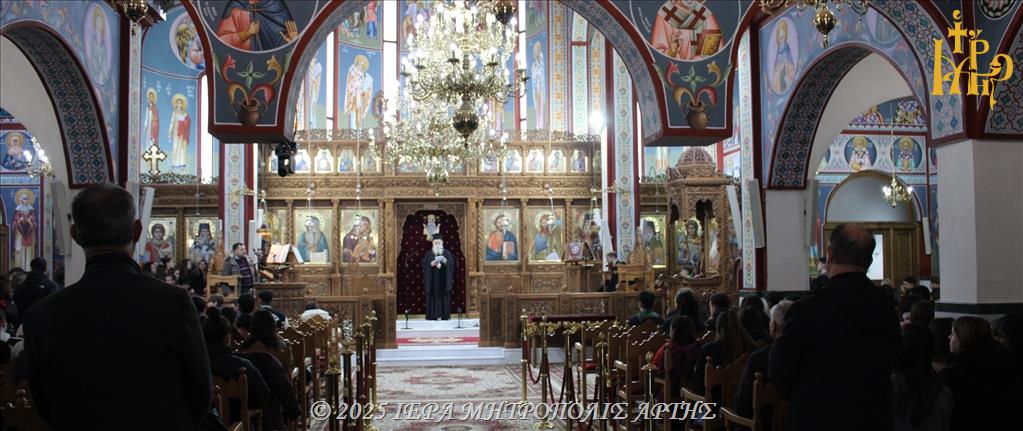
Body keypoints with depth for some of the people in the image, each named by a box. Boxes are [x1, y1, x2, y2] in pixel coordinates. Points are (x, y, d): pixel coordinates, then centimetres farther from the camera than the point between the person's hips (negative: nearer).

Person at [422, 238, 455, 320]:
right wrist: (431, 264, -18)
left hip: (443, 279, 0)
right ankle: (432, 315, -4)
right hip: (432, 280, 0)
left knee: (444, 297, -2)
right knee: (433, 297, -4)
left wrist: (446, 262, -19)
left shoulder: (447, 253, 9)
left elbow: (452, 263, 0)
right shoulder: (428, 254, 8)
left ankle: (444, 315, -1)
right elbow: (424, 264, 0)